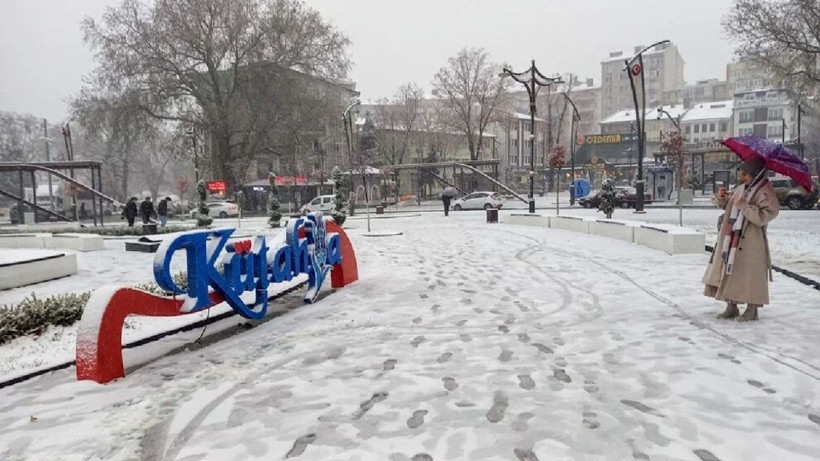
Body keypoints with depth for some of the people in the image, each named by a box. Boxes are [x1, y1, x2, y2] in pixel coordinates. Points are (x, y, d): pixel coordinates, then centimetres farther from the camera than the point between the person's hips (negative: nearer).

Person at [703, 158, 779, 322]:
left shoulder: (765, 191, -11)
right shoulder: (740, 188, 12)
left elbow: (767, 215, -20)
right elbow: (728, 206, 23)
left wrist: (745, 206, -24)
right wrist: (722, 198, 3)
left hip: (750, 241, -7)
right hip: (730, 239, 8)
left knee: (749, 274, 0)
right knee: (729, 271, 9)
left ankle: (752, 309, 13)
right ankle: (732, 307, 19)